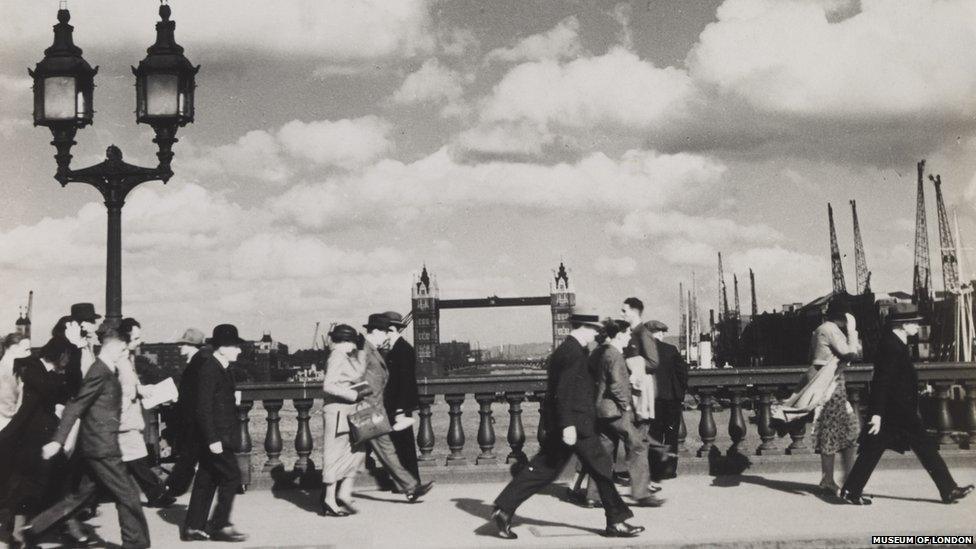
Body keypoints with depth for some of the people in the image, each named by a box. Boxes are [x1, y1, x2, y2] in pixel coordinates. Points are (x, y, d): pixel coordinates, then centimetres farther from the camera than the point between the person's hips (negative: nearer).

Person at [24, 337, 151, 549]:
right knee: (127, 495, -2)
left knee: (80, 496, 15)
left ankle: (34, 529, 20)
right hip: (102, 447, -10)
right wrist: (58, 441, -24)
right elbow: (76, 406, -20)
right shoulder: (100, 372, -15)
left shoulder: (105, 372, 15)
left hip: (96, 446, 10)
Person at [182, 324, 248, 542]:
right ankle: (221, 526, 1)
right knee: (232, 476, -7)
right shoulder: (208, 370, -17)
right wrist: (213, 439, -22)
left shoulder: (223, 369, 13)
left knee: (206, 480, 11)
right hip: (215, 438, -10)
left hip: (220, 437, 10)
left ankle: (193, 528, 17)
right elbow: (203, 408, -20)